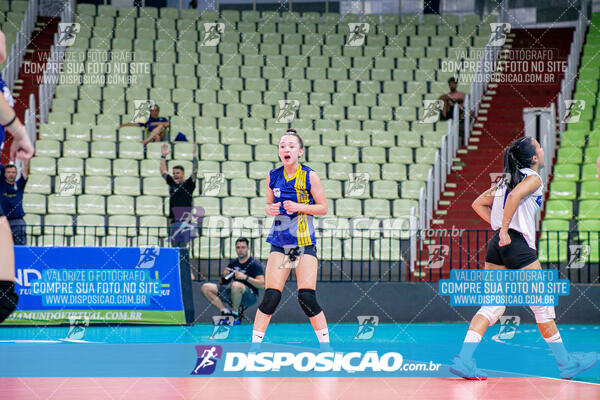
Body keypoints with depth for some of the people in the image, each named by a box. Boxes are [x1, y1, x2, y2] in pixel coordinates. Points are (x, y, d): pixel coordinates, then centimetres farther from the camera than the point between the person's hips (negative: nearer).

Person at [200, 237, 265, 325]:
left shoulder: (255, 263, -5)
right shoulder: (233, 263, 14)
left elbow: (262, 284, -17)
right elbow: (221, 283, 20)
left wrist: (245, 277, -25)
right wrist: (223, 276, -3)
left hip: (250, 296, -7)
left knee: (236, 285, -41)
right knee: (205, 287, -3)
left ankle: (235, 314, -18)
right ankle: (226, 312, -11)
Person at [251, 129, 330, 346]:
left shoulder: (309, 176, -5)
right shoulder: (273, 176, 4)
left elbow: (323, 208, -2)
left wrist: (298, 207, -16)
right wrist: (270, 209, -7)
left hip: (305, 244, -2)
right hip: (279, 243, 2)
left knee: (307, 298, -10)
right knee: (271, 297, -6)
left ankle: (325, 344, 5)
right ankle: (255, 343, 5)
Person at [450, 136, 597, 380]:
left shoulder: (507, 179, 18)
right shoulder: (533, 178, -5)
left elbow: (478, 204, 21)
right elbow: (514, 195, -24)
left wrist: (499, 226, 15)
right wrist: (504, 228, -22)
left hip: (497, 244, 7)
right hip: (518, 245, -7)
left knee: (492, 307, 4)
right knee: (543, 307, 5)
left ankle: (464, 360, -10)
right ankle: (566, 363, 16)